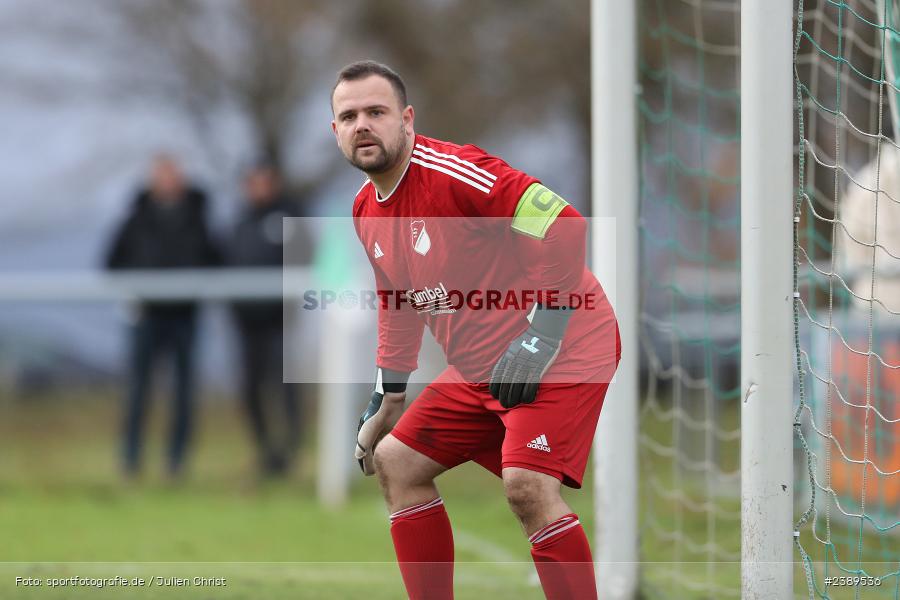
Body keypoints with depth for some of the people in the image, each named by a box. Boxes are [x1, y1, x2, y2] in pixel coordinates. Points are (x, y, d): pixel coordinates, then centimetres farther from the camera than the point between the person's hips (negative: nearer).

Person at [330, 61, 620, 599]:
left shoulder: (452, 171, -20)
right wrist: (386, 406, 23)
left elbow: (563, 228, -24)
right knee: (395, 461, 11)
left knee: (527, 484, -27)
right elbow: (399, 307, 23)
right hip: (479, 365, 10)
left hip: (562, 347, -10)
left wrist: (539, 339, -23)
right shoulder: (367, 211, 9)